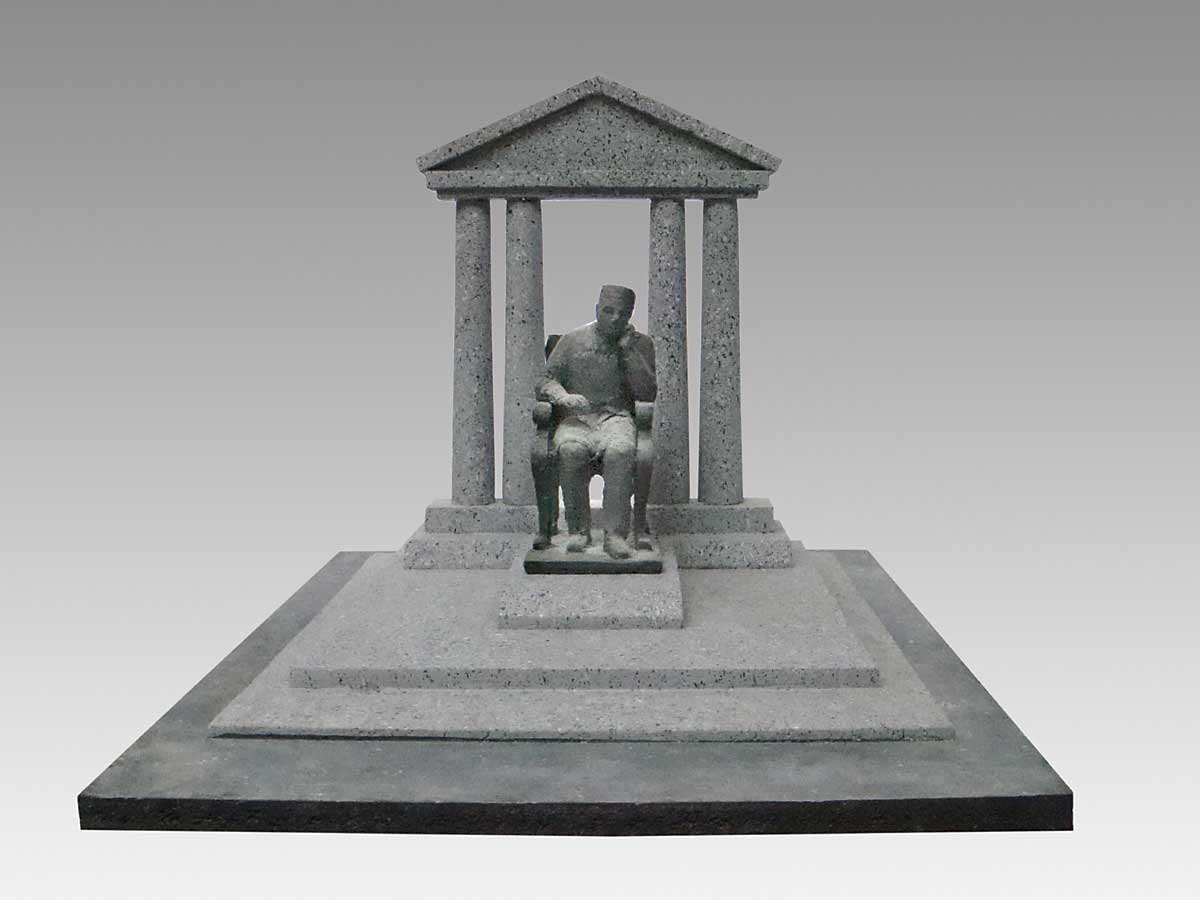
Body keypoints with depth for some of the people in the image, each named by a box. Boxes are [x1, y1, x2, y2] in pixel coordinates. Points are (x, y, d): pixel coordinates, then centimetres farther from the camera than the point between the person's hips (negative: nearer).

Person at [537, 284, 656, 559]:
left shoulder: (640, 344, 14)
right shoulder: (573, 340, 14)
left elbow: (648, 394, 3)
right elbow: (546, 380, 9)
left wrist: (629, 351, -4)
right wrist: (564, 397, -14)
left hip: (616, 416, 0)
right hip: (575, 417, 0)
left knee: (621, 450, -37)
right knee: (570, 450, -36)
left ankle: (615, 533, -35)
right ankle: (578, 529, -23)